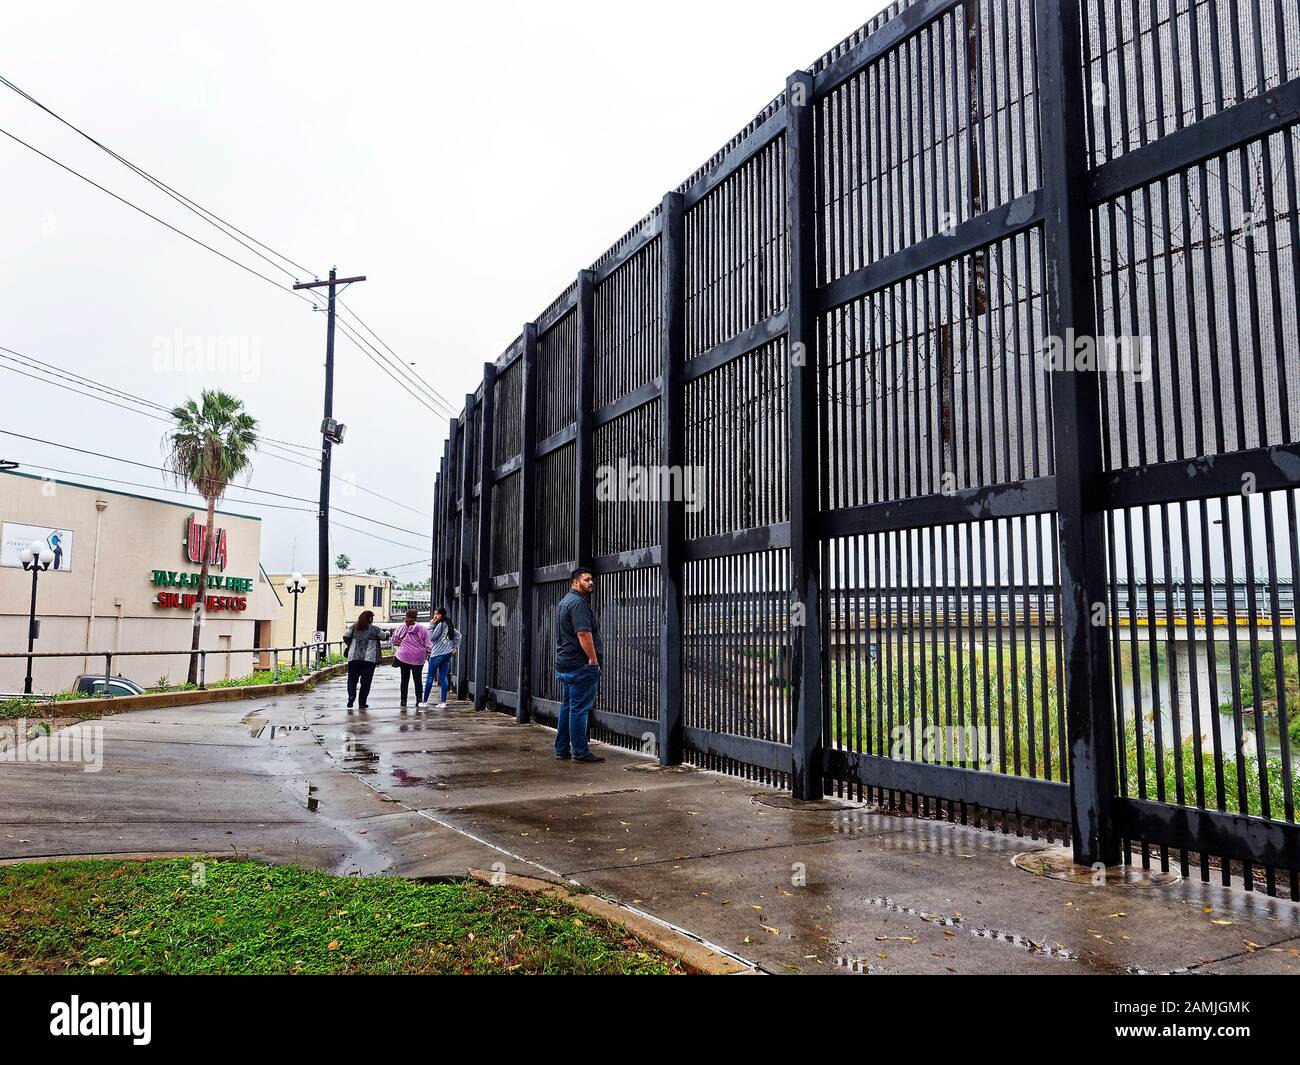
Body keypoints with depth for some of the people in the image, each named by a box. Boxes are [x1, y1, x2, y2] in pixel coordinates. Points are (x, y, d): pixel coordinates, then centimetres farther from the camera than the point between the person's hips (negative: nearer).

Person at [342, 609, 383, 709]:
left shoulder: (353, 627, 7)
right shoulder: (375, 629, 1)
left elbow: (345, 637, 4)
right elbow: (383, 637, 11)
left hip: (354, 657, 2)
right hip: (370, 658, -2)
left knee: (352, 678, 13)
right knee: (366, 681, 5)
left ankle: (351, 695, -10)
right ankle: (362, 703, 6)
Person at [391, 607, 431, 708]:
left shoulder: (401, 628, -2)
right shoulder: (422, 629, -3)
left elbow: (395, 642, 6)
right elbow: (427, 645, 0)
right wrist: (429, 657, 11)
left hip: (404, 657, 0)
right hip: (419, 658, 0)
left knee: (404, 679, 8)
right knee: (418, 679, 9)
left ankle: (403, 701, 9)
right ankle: (419, 700, 9)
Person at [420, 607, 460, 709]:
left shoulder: (440, 625, -13)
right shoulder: (449, 625, 13)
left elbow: (432, 638, -10)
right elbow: (458, 635, 19)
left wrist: (431, 626, -7)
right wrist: (455, 647, 16)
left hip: (438, 654, -8)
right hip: (448, 653, 8)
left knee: (430, 677, 2)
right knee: (444, 677, 6)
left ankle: (425, 701, 7)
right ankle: (443, 702, 2)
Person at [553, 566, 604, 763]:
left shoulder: (564, 602, 20)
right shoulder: (578, 603, -14)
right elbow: (583, 633, -24)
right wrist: (593, 658, -20)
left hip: (564, 664, 11)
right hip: (580, 665, -10)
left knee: (567, 707, 14)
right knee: (579, 708, -6)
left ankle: (562, 749, 19)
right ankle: (580, 752, -3)